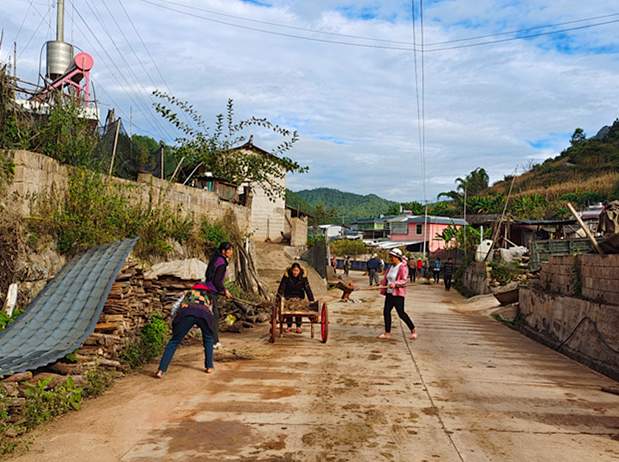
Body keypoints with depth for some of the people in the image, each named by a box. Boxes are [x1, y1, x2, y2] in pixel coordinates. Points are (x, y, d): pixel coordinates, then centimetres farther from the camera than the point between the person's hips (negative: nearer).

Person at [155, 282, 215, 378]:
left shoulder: (187, 292, 41)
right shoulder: (209, 297, 43)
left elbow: (174, 307, 28)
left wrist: (174, 324, 36)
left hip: (186, 313, 0)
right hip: (204, 314, 0)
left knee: (174, 342, 13)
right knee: (208, 339, 29)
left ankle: (161, 371, 5)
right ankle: (209, 366, 26)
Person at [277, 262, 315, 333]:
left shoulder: (303, 276, -19)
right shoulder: (287, 275, -20)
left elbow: (308, 289, -16)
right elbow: (281, 287, -15)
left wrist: (311, 300, -18)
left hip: (299, 295, 0)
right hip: (288, 295, 0)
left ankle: (298, 327, 7)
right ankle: (289, 326, 15)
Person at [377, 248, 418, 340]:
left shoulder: (403, 267, -10)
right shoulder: (391, 267, 15)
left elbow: (404, 280, -18)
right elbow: (386, 279, 23)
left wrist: (395, 284, -31)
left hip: (398, 294, -8)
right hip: (389, 293, 8)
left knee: (401, 313, -7)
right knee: (386, 311, 3)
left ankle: (413, 330, 9)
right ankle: (387, 333, 11)